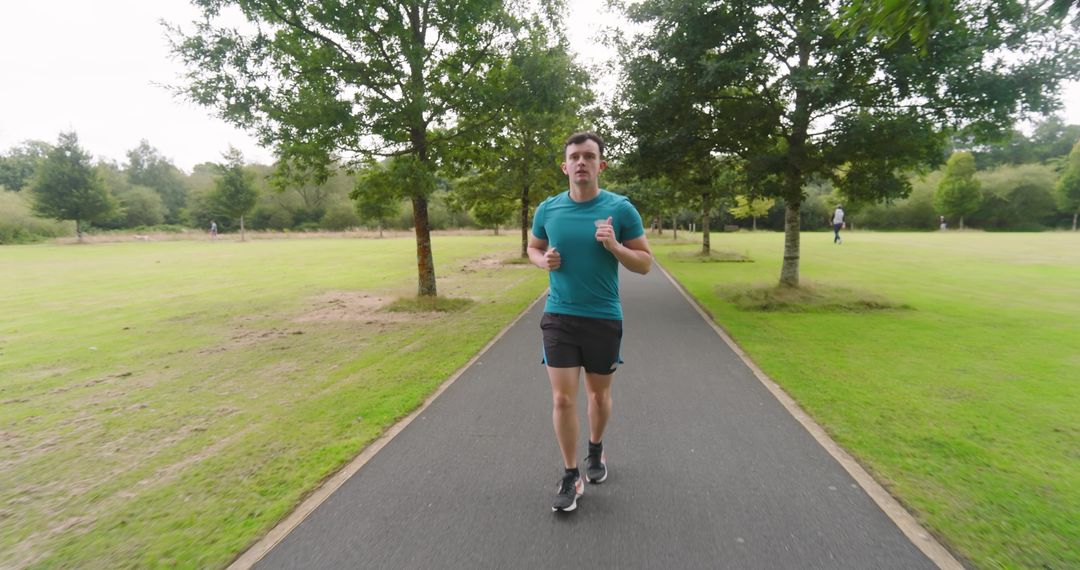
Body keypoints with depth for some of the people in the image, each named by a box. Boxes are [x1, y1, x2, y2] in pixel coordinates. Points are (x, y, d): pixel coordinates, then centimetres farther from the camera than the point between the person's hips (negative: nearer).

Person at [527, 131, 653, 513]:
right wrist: (544, 260, -7)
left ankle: (596, 451, 44)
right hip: (559, 317, 1)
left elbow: (645, 264, -2)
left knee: (599, 394, 16)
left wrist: (614, 246, -21)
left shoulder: (621, 208, -6)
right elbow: (533, 248, 17)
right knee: (562, 399, -3)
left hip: (604, 319, 0)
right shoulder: (547, 209, 0)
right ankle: (570, 477, 16)